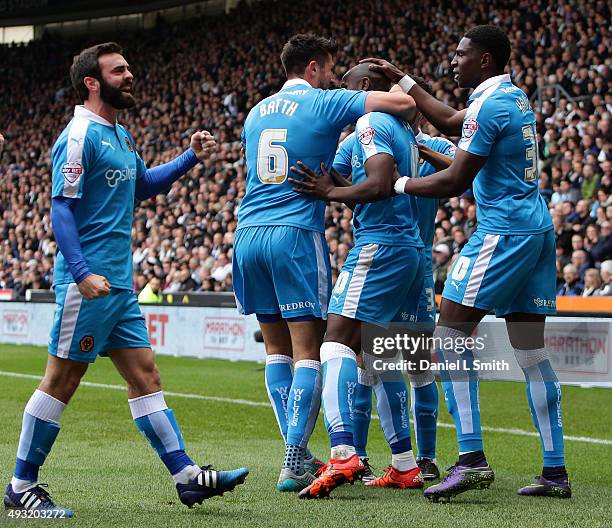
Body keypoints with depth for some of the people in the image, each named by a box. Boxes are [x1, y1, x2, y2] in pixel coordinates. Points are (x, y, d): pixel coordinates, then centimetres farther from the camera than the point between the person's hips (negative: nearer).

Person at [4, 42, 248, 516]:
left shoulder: (121, 136, 16)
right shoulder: (80, 136, -12)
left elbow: (142, 185, 33)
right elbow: (61, 209, -17)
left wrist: (191, 157, 22)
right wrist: (83, 272, -25)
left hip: (119, 284, 9)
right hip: (88, 282, -9)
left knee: (145, 376, 7)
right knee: (61, 382, -4)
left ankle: (186, 475, 8)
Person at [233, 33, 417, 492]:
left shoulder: (256, 113, 18)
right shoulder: (324, 103, -1)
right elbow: (404, 103, -7)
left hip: (249, 232, 6)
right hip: (297, 234, -6)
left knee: (277, 348, 13)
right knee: (308, 353, -4)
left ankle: (296, 452, 15)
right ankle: (294, 465, -9)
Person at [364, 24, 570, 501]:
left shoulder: (488, 105, -13)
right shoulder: (514, 96, 17)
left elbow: (456, 181, -15)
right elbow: (449, 121, 31)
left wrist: (398, 184, -3)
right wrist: (402, 80, 33)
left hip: (503, 232, -9)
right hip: (539, 229, 10)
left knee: (451, 334, -8)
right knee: (532, 350, 9)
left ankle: (472, 459, -16)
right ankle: (556, 471, 7)